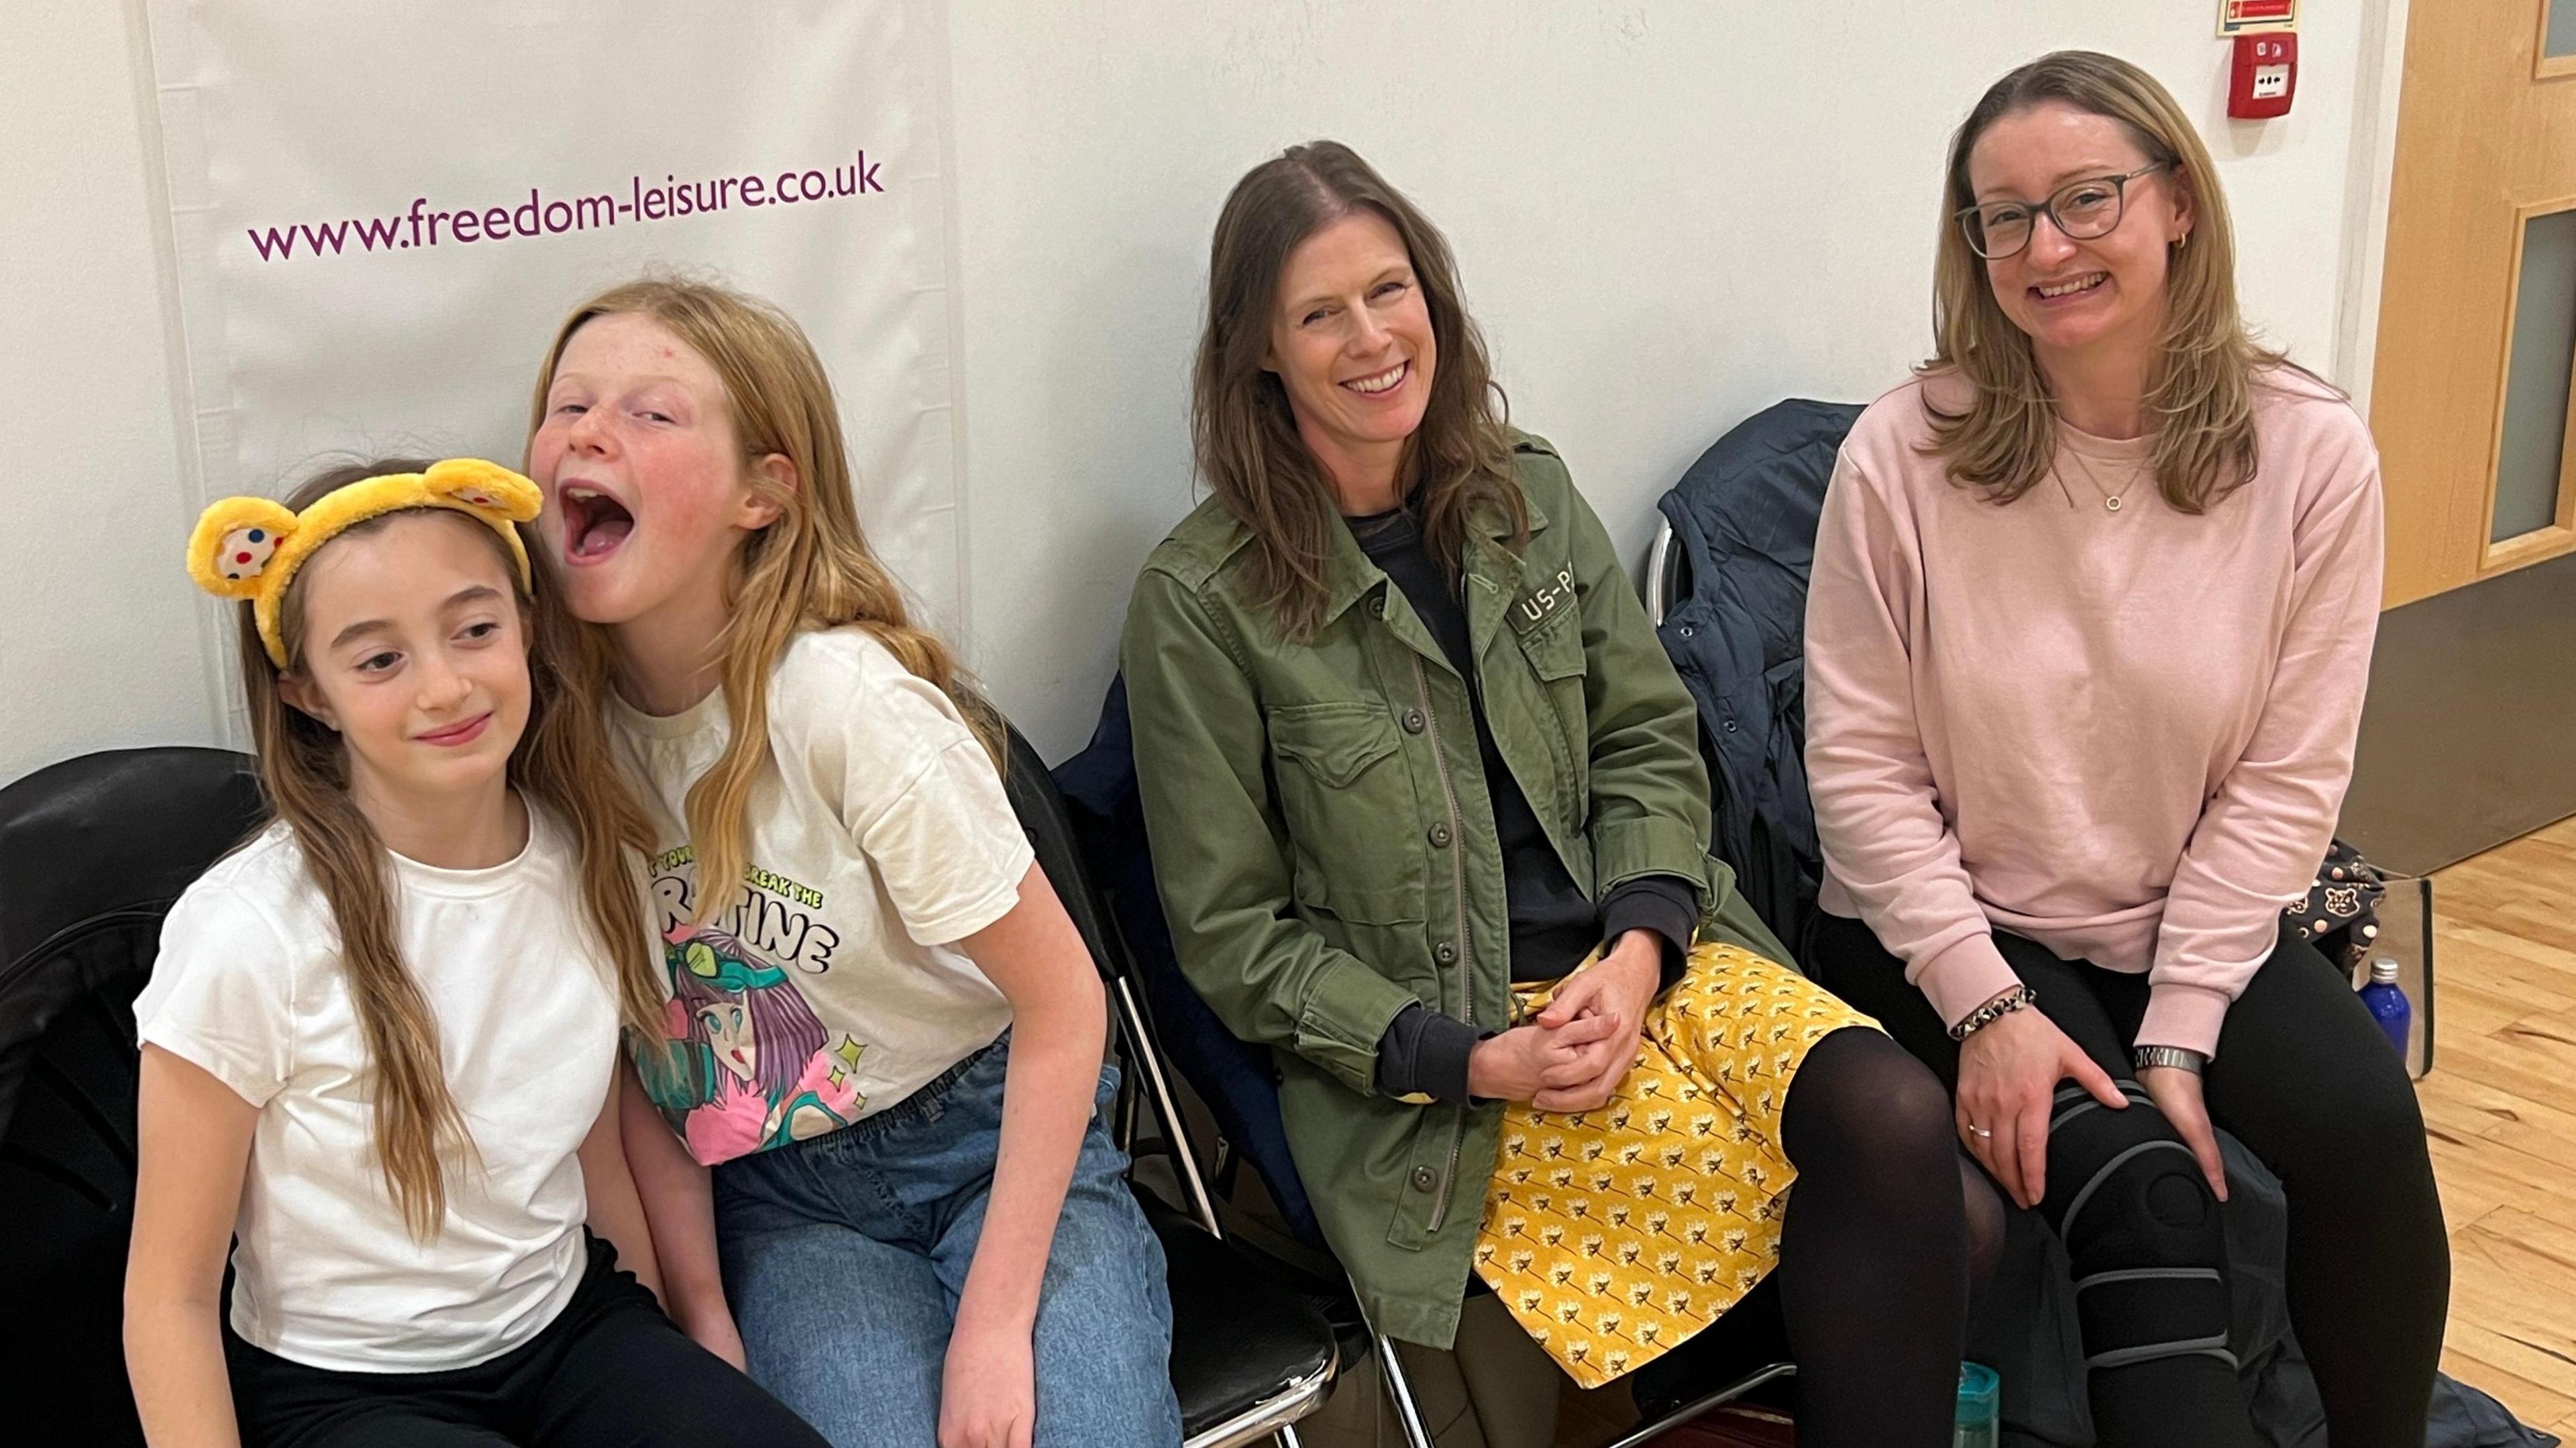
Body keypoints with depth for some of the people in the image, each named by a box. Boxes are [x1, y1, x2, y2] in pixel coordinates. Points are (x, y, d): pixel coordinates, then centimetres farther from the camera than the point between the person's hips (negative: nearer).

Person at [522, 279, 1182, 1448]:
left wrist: (994, 1323, -16)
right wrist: (705, 1314, -6)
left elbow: (1061, 1001, -16)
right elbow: (631, 1055, 0)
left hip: (992, 1132, -2)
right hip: (779, 1195, 2)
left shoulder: (847, 699, -21)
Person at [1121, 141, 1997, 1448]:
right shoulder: (1201, 601, -7)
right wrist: (1473, 1060, -14)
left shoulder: (1528, 495, 9)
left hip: (1639, 955, 5)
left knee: (1895, 1124, -23)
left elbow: (1651, 744, 10)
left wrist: (1637, 949, -9)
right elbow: (1232, 934, -5)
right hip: (1426, 1049, -5)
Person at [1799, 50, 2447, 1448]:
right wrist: (1983, 1003, -16)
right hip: (1954, 927, -2)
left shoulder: (2310, 453, -7)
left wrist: (2178, 1031, -12)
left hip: (2197, 925, 2)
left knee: (2365, 1127, -23)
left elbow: (2285, 779, -6)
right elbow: (1862, 767, -8)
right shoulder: (1905, 453, -10)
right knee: (2140, 1187, -26)